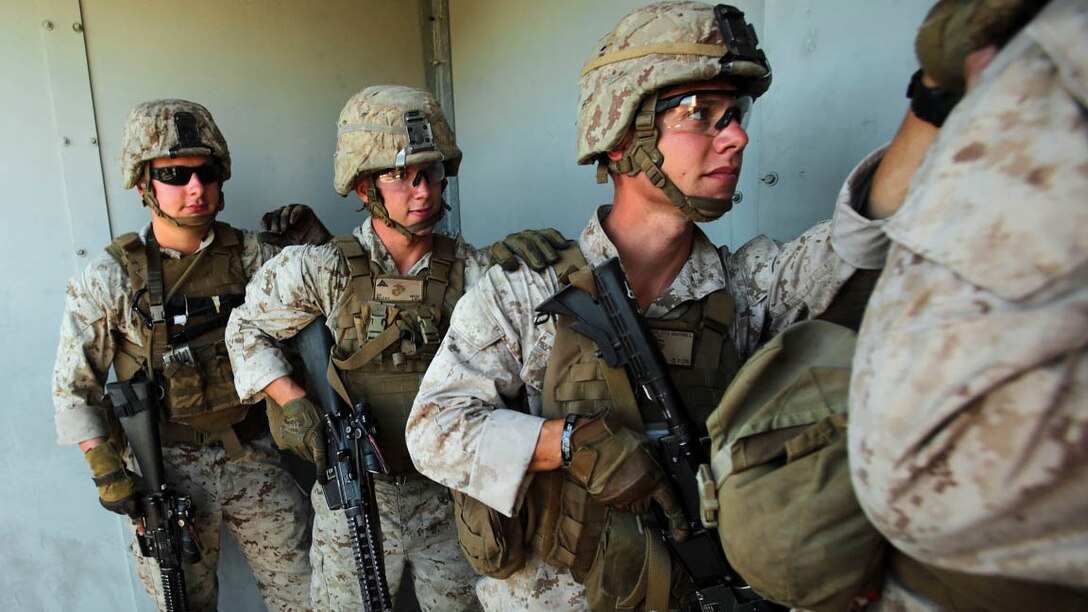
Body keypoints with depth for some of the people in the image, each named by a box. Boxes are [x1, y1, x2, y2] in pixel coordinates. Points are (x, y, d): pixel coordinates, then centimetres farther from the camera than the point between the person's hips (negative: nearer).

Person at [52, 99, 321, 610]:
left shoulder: (250, 255, -2)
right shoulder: (108, 278, -7)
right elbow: (73, 388, -2)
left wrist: (317, 241, -12)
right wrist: (107, 472, -8)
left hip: (253, 458, 2)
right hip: (165, 469, -1)